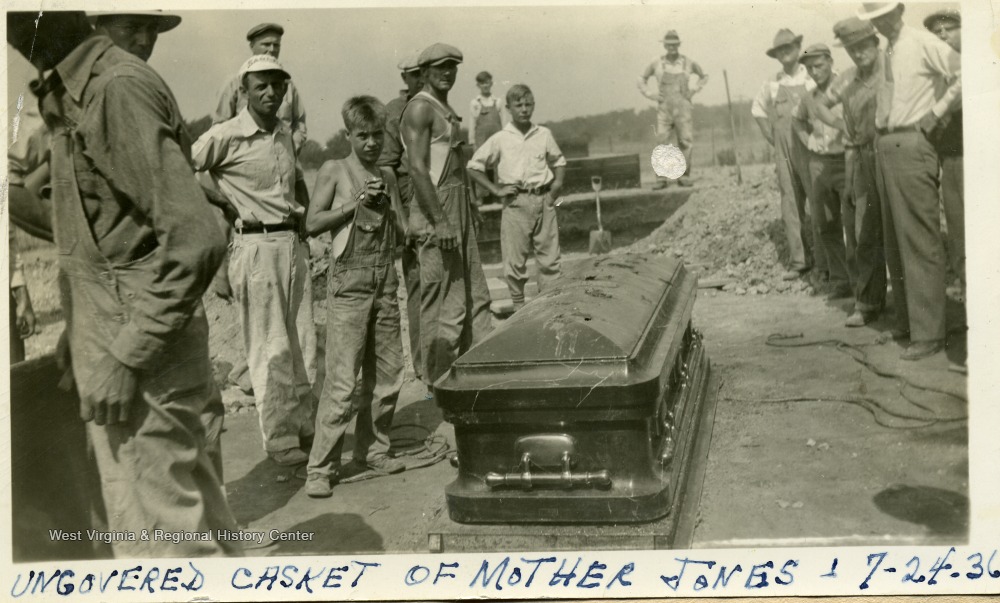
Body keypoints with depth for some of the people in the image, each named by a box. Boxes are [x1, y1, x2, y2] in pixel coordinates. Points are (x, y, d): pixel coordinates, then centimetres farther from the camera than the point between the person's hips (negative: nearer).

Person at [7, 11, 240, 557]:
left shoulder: (118, 88, -16)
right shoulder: (70, 93, 11)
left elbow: (193, 239, -23)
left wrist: (127, 357, -20)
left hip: (140, 365, -9)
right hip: (114, 337, 9)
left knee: (157, 534, 1)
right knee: (193, 514, 20)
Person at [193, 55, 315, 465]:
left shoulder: (285, 134, 14)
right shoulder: (225, 136, -7)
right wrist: (228, 209, -7)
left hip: (294, 242, 7)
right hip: (256, 245, -7)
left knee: (292, 341, 14)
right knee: (270, 347, -4)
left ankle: (302, 425, 25)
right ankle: (279, 439, 5)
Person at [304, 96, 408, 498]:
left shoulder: (387, 176, 15)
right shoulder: (334, 171, 2)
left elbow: (401, 233, 16)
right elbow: (313, 223, -5)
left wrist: (385, 206, -2)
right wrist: (356, 203, -11)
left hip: (386, 277, 5)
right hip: (350, 278, -5)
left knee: (387, 374, 8)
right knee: (343, 380, -9)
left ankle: (372, 449, 23)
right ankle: (320, 467, -3)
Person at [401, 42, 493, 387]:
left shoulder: (446, 110, 20)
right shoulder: (420, 107, -11)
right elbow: (417, 168, -20)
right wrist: (439, 222, -26)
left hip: (458, 207, 10)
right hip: (435, 208, -10)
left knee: (475, 295, 13)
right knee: (443, 303, -6)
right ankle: (439, 383, 2)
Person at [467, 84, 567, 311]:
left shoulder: (544, 134, 9)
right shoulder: (500, 139, 1)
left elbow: (558, 161, 23)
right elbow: (473, 166, 3)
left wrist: (558, 181, 5)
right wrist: (495, 189, -4)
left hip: (544, 200, 2)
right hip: (516, 203, -2)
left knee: (550, 257, 4)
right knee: (515, 260, 0)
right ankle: (519, 307, 11)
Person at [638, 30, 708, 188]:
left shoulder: (688, 63, 5)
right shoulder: (657, 63, 3)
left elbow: (704, 76, 21)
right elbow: (641, 79, 16)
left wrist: (694, 89, 6)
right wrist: (650, 95, 2)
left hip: (683, 108, 0)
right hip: (664, 108, 0)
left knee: (686, 142, -4)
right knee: (662, 143, -5)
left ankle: (683, 177, 4)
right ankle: (661, 178, -1)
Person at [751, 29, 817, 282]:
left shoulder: (813, 79, -1)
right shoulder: (771, 84, 10)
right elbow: (758, 109, 24)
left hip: (811, 151, -3)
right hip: (784, 155, 3)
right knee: (790, 206, 4)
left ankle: (824, 260, 3)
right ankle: (798, 261, 9)